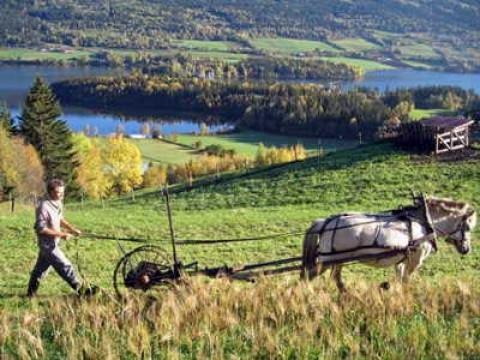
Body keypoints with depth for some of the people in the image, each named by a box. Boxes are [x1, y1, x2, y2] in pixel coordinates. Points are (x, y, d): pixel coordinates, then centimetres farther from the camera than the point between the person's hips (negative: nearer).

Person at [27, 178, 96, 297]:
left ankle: (31, 292, 31)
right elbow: (41, 229, -24)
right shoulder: (44, 207, -24)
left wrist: (72, 229, 2)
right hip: (47, 243, -9)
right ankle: (81, 289, -1)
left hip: (54, 242, 9)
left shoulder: (58, 204, 2)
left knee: (41, 267, 18)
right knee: (65, 266, -6)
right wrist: (61, 234, -24)